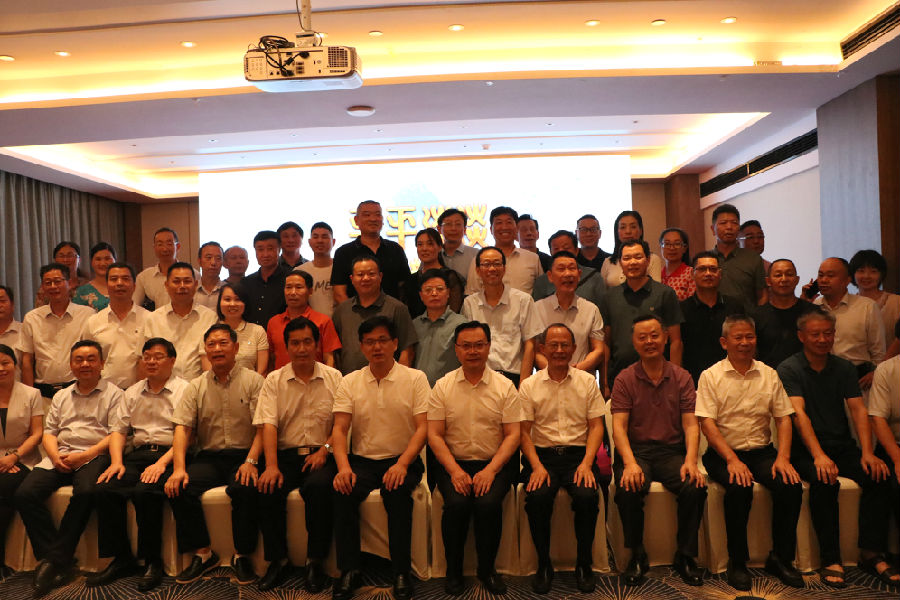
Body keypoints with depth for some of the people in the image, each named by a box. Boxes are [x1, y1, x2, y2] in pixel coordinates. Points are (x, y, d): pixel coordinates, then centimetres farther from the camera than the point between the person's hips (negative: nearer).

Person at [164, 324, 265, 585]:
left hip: (243, 455, -3)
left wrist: (251, 461, -20)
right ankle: (203, 553, -6)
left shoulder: (253, 381, 3)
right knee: (179, 488, -22)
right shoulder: (196, 386, 13)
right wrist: (179, 468, -11)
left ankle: (241, 555, -11)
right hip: (209, 457, 4)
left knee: (245, 488, -32)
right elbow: (182, 427, 4)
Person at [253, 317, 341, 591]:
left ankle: (316, 561, -15)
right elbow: (268, 424, -3)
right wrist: (271, 465, -16)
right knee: (267, 489, -26)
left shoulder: (334, 378, 7)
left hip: (320, 455, -1)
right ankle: (277, 559, -6)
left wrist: (325, 450, -13)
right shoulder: (274, 380, 8)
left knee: (319, 486, -31)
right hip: (285, 455, 2)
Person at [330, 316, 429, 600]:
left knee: (397, 493, -33)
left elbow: (422, 428, -7)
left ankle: (401, 572, -19)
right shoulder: (349, 382, 7)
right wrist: (343, 467, -20)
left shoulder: (415, 379, 0)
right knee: (343, 492, -28)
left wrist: (402, 464, -23)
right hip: (362, 459, 2)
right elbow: (339, 429, -1)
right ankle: (349, 571, -15)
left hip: (402, 460, -2)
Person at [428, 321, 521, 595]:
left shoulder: (504, 386, 4)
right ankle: (453, 570, -2)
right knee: (456, 503, -27)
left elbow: (513, 434, 0)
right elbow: (434, 434, 2)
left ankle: (487, 569, -1)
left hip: (494, 463, 0)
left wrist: (491, 470, -14)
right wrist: (454, 470, -13)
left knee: (488, 503, -27)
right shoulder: (443, 386, 5)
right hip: (454, 463, 1)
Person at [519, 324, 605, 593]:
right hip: (542, 454, 0)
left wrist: (586, 463, -9)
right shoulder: (529, 386, 6)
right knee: (537, 497, -28)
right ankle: (543, 565, -6)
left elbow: (596, 426, 6)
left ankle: (584, 565, -4)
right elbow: (524, 431, 3)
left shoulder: (587, 381, 8)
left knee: (587, 496, -28)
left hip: (578, 453, 0)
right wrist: (537, 466, -12)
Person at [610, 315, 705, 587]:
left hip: (673, 450, 2)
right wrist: (630, 462, -22)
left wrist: (690, 461, -16)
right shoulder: (625, 379, 4)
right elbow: (619, 426, -5)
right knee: (627, 489, -31)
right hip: (636, 450, -1)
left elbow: (691, 424, 2)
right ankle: (637, 556, -7)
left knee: (696, 488, -27)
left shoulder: (681, 377, 9)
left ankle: (685, 556, -5)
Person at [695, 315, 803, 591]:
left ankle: (780, 558, -3)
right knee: (740, 487, -31)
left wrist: (783, 457, -9)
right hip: (723, 454, -3)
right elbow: (707, 422, -9)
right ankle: (737, 562, -13)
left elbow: (784, 418, 7)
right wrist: (732, 459, -20)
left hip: (762, 451, 3)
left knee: (791, 485, -23)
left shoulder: (769, 374, 11)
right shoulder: (710, 376, 0)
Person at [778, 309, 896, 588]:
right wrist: (818, 456, -28)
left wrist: (867, 452, -14)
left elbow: (858, 410, 1)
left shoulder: (844, 368, 10)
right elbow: (799, 413, -16)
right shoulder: (789, 369, -4)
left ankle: (871, 552, -11)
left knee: (878, 476, -21)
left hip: (842, 446, 4)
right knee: (824, 481, -32)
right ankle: (831, 559, -22)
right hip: (805, 450, -4)